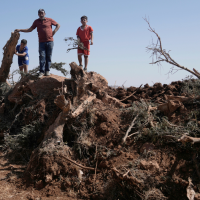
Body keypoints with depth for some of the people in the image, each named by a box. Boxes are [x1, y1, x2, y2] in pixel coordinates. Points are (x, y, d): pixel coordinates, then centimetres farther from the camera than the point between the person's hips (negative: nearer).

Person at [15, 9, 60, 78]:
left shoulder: (49, 20, 5)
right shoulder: (36, 21, 11)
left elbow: (58, 25, 14)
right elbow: (30, 29, 15)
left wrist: (54, 31, 0)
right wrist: (20, 30, 8)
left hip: (50, 41, -1)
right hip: (41, 42, 1)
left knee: (48, 57, 2)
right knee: (42, 57, -6)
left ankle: (47, 71, 8)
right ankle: (41, 72, -5)